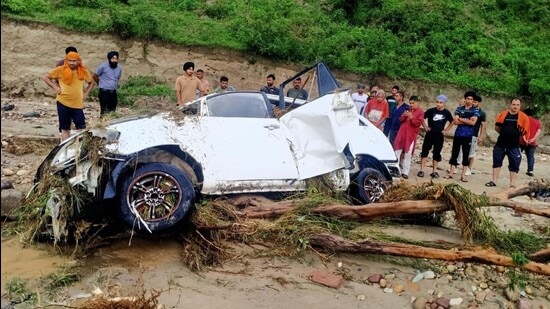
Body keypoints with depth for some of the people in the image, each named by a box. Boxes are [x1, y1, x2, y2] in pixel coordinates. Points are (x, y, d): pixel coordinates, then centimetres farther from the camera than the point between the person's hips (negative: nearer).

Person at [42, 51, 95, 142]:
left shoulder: (84, 71, 2)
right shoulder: (60, 70, -4)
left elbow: (92, 82, 18)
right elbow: (45, 77, 3)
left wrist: (86, 93, 6)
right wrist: (55, 87, -5)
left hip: (78, 104, 1)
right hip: (63, 103, -1)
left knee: (82, 128, 0)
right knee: (64, 128, 9)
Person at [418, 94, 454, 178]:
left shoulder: (447, 113, -1)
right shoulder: (431, 111, -6)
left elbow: (452, 122, 15)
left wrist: (445, 130, 6)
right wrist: (425, 127, -1)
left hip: (439, 136, 2)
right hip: (430, 134, -1)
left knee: (436, 153, 7)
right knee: (425, 151, -5)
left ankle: (434, 171, 16)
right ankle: (421, 170, -2)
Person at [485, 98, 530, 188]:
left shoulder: (524, 117, -4)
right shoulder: (503, 114, 1)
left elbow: (525, 131, -2)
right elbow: (496, 128, 7)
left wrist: (515, 135, -7)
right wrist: (505, 133, -1)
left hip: (514, 145, -2)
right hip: (501, 143, 2)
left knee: (514, 164, 4)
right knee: (497, 161, 8)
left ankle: (513, 183, 14)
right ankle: (494, 181, 17)